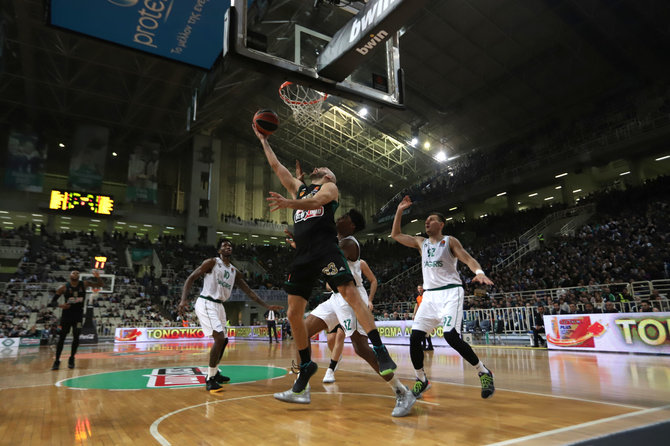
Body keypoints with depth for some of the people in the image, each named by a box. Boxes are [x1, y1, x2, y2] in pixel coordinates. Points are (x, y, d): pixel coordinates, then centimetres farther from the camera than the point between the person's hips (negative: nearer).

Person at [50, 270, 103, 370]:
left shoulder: (84, 284, -2)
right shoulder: (64, 287, -6)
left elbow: (99, 285, -1)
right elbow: (53, 301, -2)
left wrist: (97, 277, -21)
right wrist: (60, 305, -24)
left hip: (78, 315, 1)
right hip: (67, 314, -1)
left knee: (76, 337, 0)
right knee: (61, 338, 1)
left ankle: (72, 358, 17)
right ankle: (57, 361, 13)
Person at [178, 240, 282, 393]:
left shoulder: (234, 271, 13)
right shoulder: (211, 262, -5)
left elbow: (249, 291, 13)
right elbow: (191, 278, -9)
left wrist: (267, 306, 7)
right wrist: (184, 299, -25)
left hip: (219, 305, 8)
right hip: (206, 304, -8)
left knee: (223, 340, 15)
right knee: (220, 338, -20)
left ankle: (214, 373, 33)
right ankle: (210, 379, -10)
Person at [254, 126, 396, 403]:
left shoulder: (329, 187, 14)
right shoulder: (299, 188, 31)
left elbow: (316, 201, -9)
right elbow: (276, 165, 35)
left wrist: (289, 203, -27)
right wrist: (263, 140, 39)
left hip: (326, 248, -6)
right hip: (303, 255, 6)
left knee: (350, 294, -23)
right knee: (293, 314, 0)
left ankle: (380, 352, -21)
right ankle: (305, 369, 11)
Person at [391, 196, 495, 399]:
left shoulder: (450, 241, 0)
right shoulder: (421, 243, 15)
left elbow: (468, 259, -11)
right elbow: (395, 234, 19)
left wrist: (479, 272, -32)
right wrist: (399, 211, 11)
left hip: (450, 292, -5)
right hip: (429, 294, 5)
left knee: (451, 336, -21)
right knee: (415, 337, -6)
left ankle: (484, 372, 0)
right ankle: (421, 380, 12)